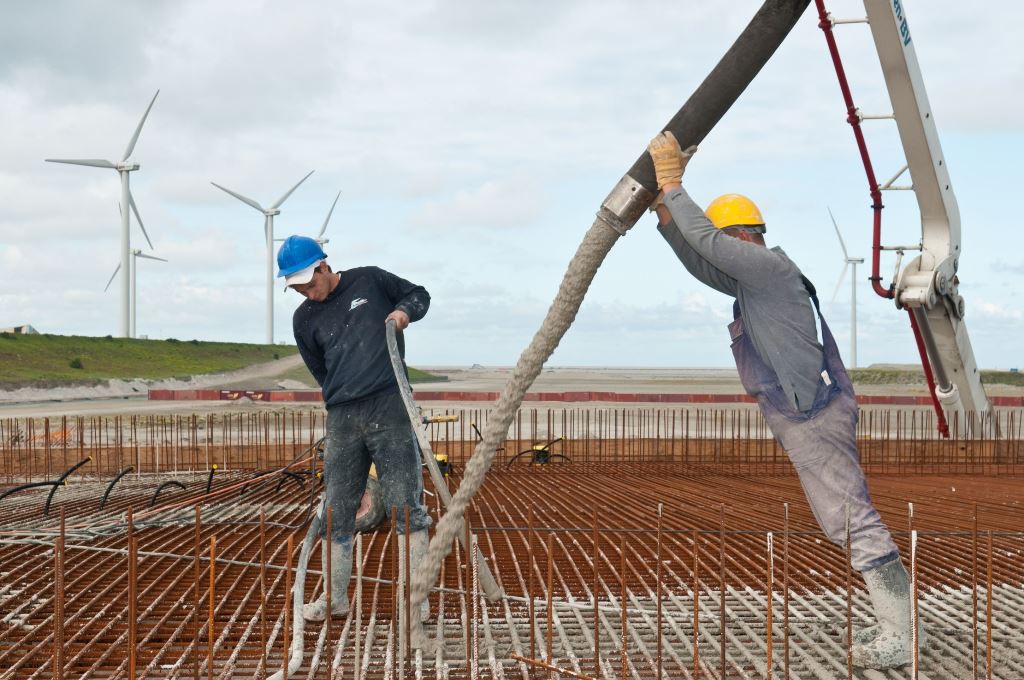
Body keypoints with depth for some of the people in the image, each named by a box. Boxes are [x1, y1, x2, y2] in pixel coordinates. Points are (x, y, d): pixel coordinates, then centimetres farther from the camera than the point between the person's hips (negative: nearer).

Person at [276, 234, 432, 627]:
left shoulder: (370, 281, 5)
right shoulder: (304, 320, 11)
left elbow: (419, 295, 18)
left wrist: (405, 311, -2)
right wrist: (349, 401, 13)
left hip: (390, 408, -3)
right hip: (341, 419, 3)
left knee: (406, 506, -5)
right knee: (337, 512, 7)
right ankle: (335, 598, 19)